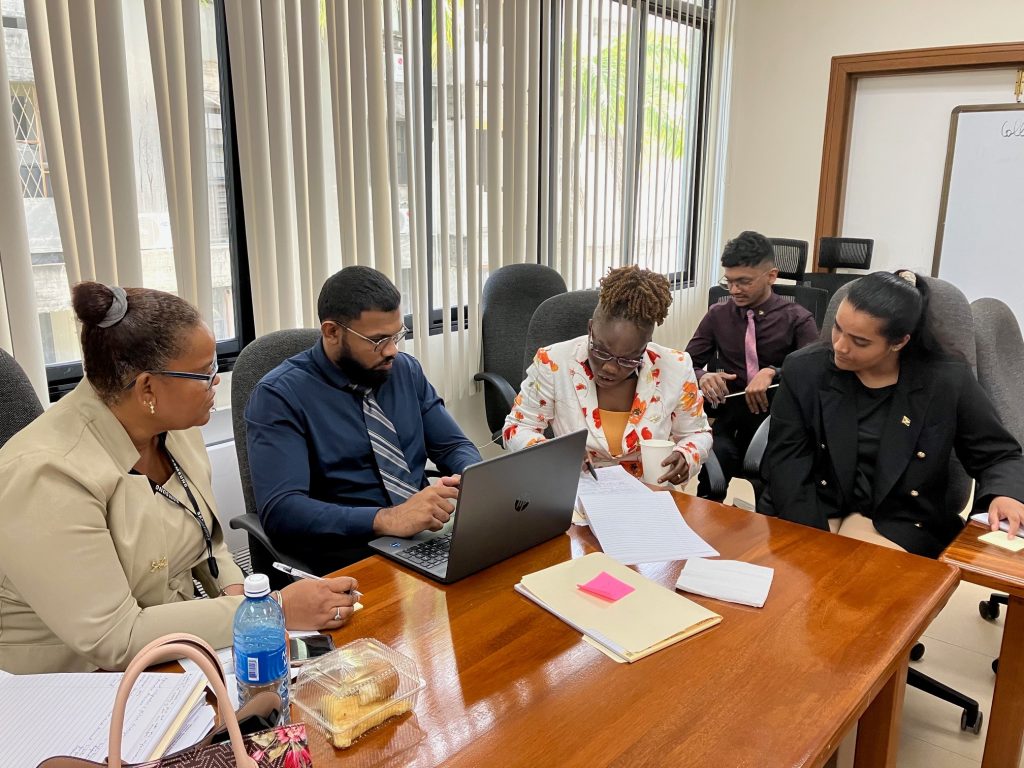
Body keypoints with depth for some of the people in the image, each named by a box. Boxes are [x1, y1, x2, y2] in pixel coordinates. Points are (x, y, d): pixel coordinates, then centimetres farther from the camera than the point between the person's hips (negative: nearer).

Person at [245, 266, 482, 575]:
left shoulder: (407, 370, 9)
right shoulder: (279, 395, -8)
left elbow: (454, 446, 15)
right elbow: (281, 510, -18)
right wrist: (387, 520, -30)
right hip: (347, 554, -6)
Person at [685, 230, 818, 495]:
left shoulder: (797, 319, 3)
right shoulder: (718, 315, 10)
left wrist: (772, 373, -26)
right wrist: (703, 377, -14)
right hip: (728, 415, 1)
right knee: (718, 453, -33)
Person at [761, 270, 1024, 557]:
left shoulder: (949, 382, -4)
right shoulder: (803, 370, -4)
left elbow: (1000, 457, 6)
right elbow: (786, 465, -7)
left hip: (898, 520, -1)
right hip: (812, 514, 1)